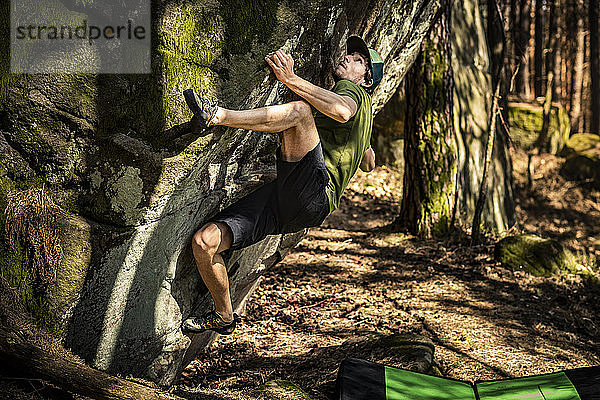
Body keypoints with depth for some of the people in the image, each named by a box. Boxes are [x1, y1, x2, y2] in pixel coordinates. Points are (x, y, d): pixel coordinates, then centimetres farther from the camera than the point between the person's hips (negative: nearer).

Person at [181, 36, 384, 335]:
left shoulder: (354, 91, 12)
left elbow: (342, 111, -17)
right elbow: (369, 162, 56)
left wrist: (291, 79, -17)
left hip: (314, 194, -8)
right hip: (276, 200, 8)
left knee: (299, 110, -30)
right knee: (204, 241, -5)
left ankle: (217, 115, -29)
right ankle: (223, 316, 13)